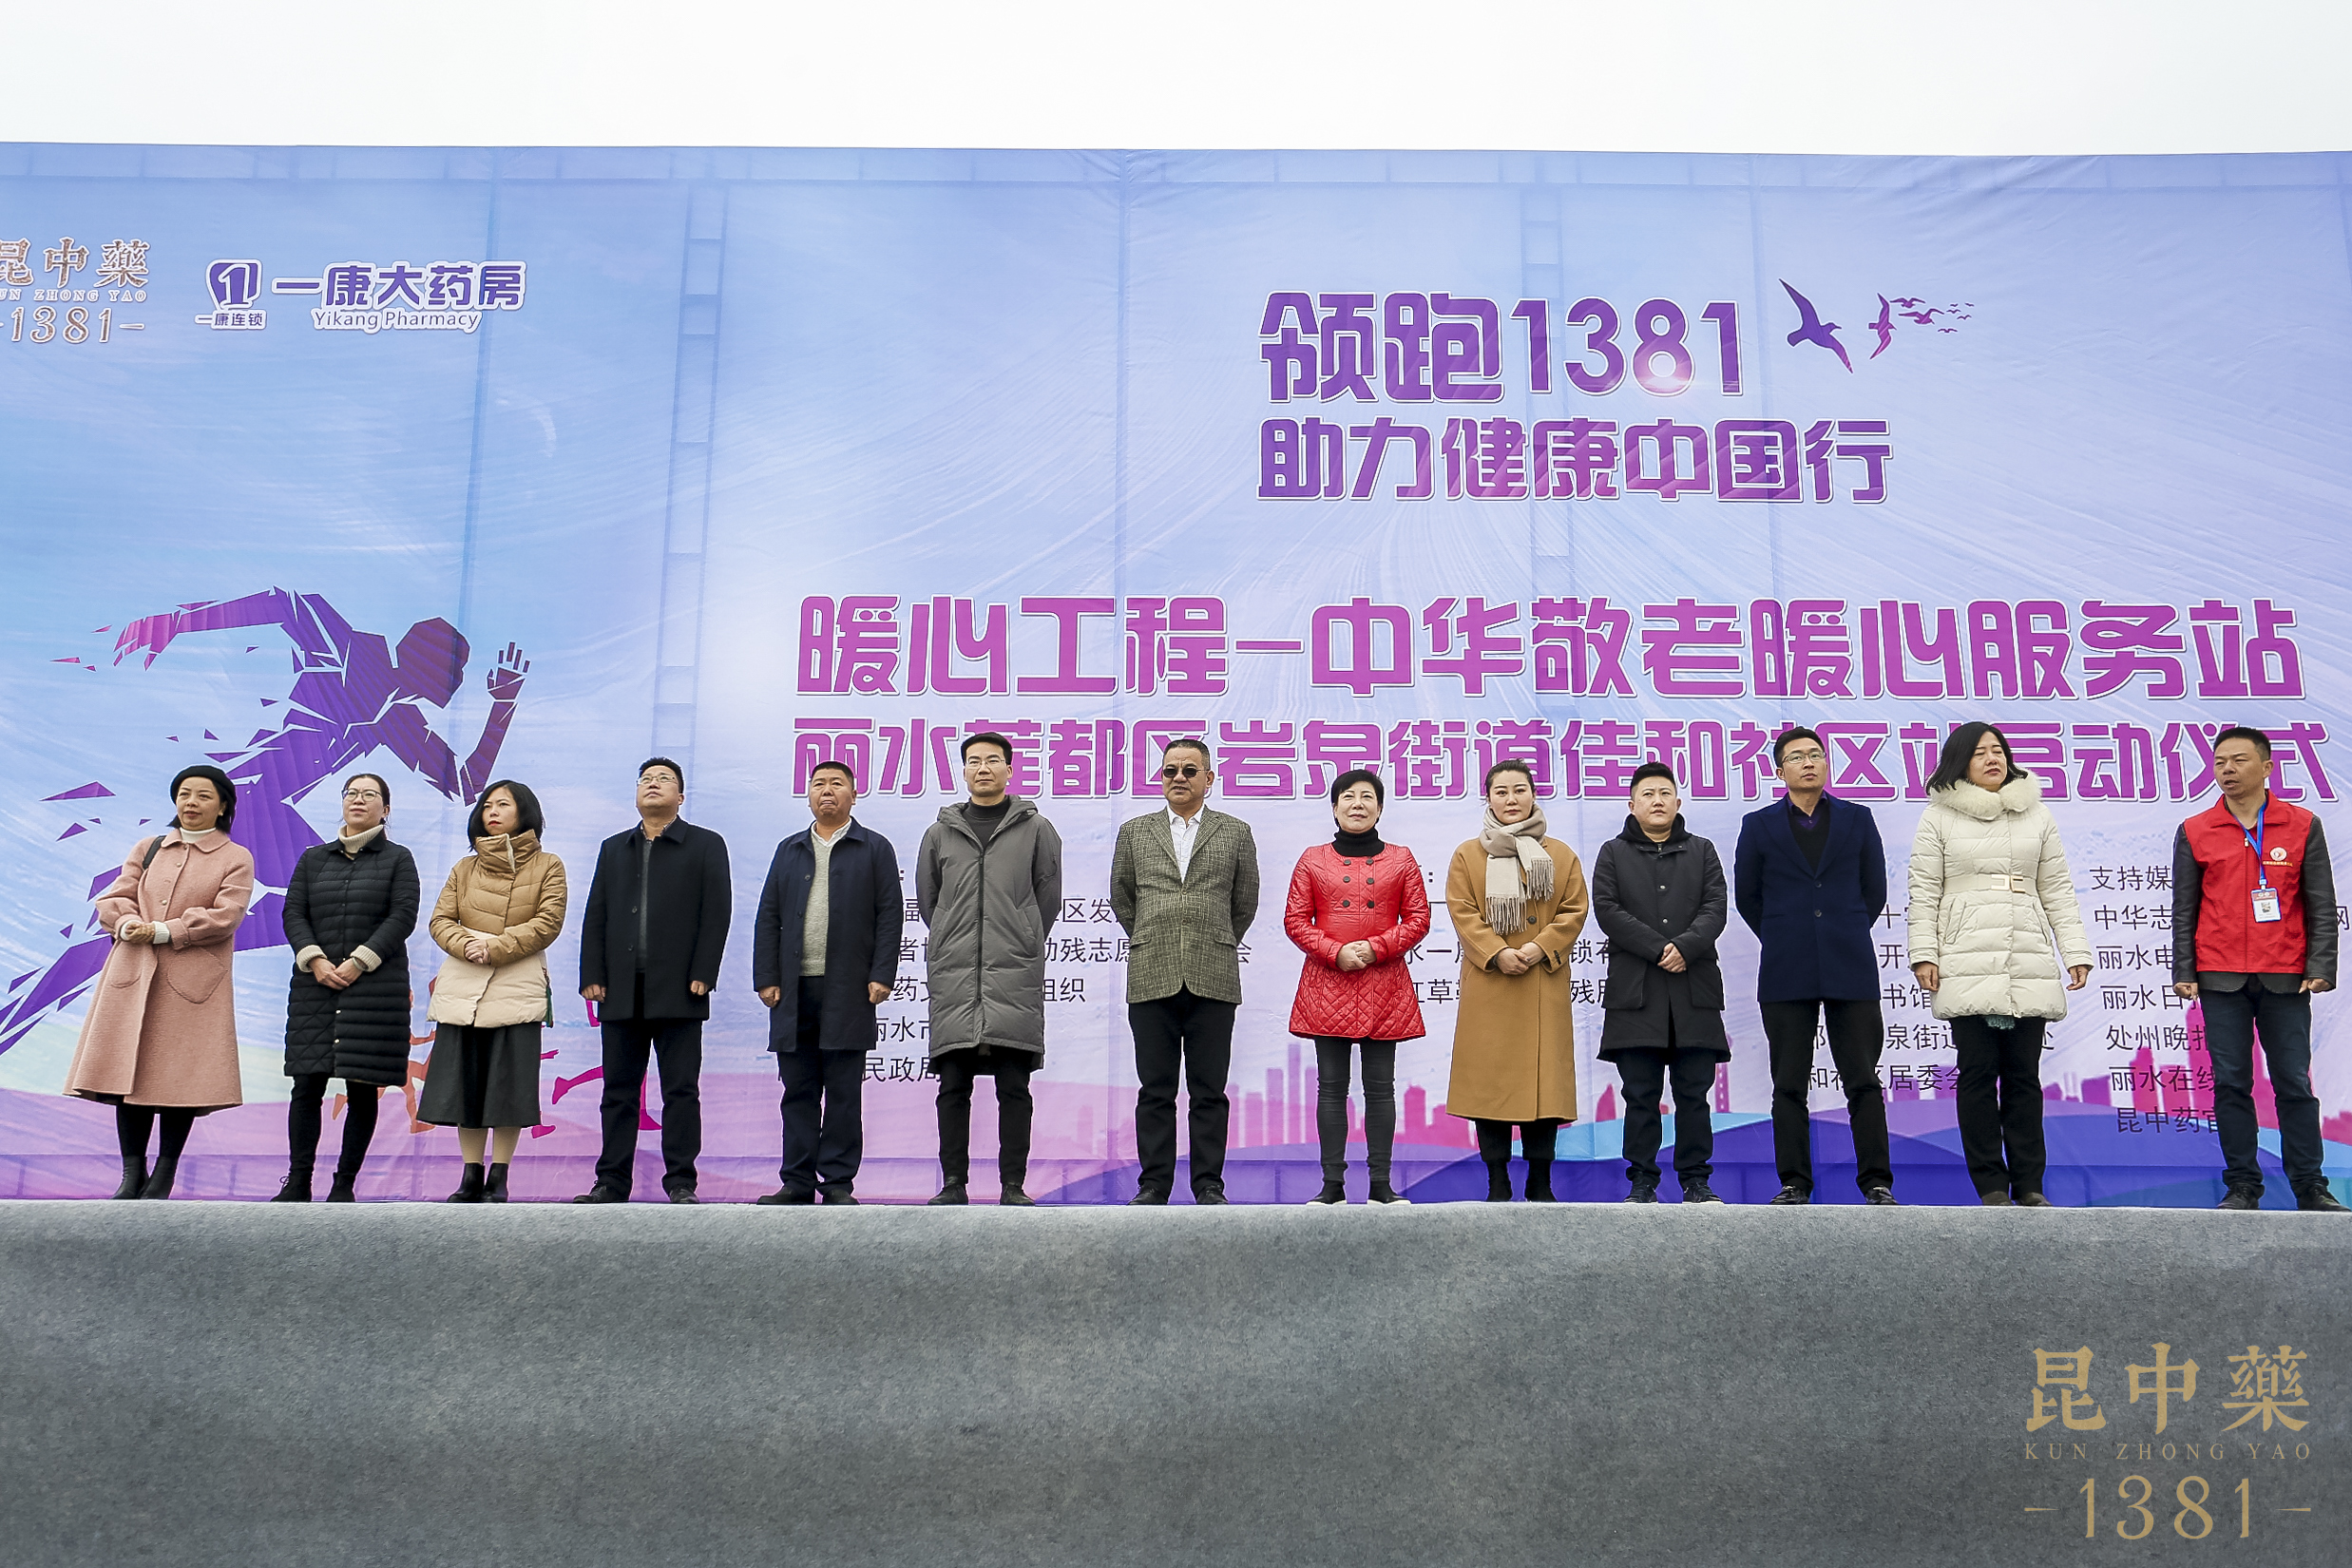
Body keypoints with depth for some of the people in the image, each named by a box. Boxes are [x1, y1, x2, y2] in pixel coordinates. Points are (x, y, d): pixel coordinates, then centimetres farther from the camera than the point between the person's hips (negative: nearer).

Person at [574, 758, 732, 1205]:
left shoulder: (706, 846, 6)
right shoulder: (613, 849, 19)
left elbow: (716, 913, -2)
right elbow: (595, 916, 13)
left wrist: (702, 975, -11)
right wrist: (592, 975, 2)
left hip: (677, 991, -4)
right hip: (621, 992, 4)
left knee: (681, 1090, -1)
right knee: (618, 1090, 7)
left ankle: (681, 1182, 3)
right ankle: (612, 1181, 12)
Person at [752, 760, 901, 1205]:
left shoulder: (875, 848, 8)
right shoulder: (789, 850, 18)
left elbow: (890, 914, 1)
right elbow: (767, 918, 13)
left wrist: (881, 976, -8)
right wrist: (766, 979, 2)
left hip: (848, 989, -3)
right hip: (794, 988, 3)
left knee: (843, 1091, -1)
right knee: (798, 1091, 5)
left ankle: (838, 1182, 4)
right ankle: (798, 1181, 10)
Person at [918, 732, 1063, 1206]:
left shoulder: (1036, 828, 8)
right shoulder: (940, 833, 13)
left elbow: (1048, 896, 11)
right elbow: (926, 899, 19)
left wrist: (1022, 945, 11)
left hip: (1017, 974, -2)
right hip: (952, 976, 2)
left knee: (1014, 1087, -1)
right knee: (953, 1085, 2)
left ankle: (1013, 1185, 4)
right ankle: (953, 1182, 9)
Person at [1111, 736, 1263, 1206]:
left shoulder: (1236, 833, 10)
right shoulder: (1134, 832, 12)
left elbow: (1245, 903, 16)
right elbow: (1121, 898, 20)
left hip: (1213, 979, -1)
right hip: (1151, 979, 1)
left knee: (1209, 1091, 1)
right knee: (1155, 1091, 3)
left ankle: (1209, 1186, 8)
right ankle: (1153, 1185, 10)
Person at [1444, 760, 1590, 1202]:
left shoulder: (1561, 855, 11)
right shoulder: (1467, 855, 8)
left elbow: (1574, 910, 5)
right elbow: (1462, 913, 1)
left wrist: (1541, 948, -10)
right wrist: (1497, 953, -13)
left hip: (1544, 986, 1)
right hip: (1488, 985, -1)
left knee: (1543, 1077, 1)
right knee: (1490, 1080, -1)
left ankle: (1540, 1182, 10)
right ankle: (1497, 1184, 7)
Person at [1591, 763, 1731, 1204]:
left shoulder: (1701, 851, 17)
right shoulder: (1613, 853, 12)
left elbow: (1716, 907, 4)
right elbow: (1607, 909, -2)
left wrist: (1686, 947, -14)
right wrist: (1659, 949, -11)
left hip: (1694, 989, 1)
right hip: (1635, 989, -1)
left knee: (1694, 1093, 2)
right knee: (1641, 1095, 1)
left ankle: (1696, 1180, 9)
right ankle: (1642, 1182, 6)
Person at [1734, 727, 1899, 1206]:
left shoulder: (1858, 819, 10)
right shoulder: (1759, 825, 8)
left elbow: (1875, 890, 14)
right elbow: (1746, 896, 13)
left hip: (1850, 969, 0)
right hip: (1786, 973, 0)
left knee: (1863, 1081, 0)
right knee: (1789, 1085, 2)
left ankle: (1877, 1181, 5)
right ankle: (1794, 1183, 7)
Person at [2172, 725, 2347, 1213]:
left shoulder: (2303, 826, 6)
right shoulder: (2194, 832, 7)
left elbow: (2321, 905, 5)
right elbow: (2184, 910, 8)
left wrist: (2320, 967, -4)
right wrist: (2183, 973, 1)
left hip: (2285, 979, -1)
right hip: (2220, 979, 1)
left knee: (2294, 1082, 2)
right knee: (2231, 1083, 2)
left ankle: (2310, 1187, 11)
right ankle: (2242, 1187, 8)